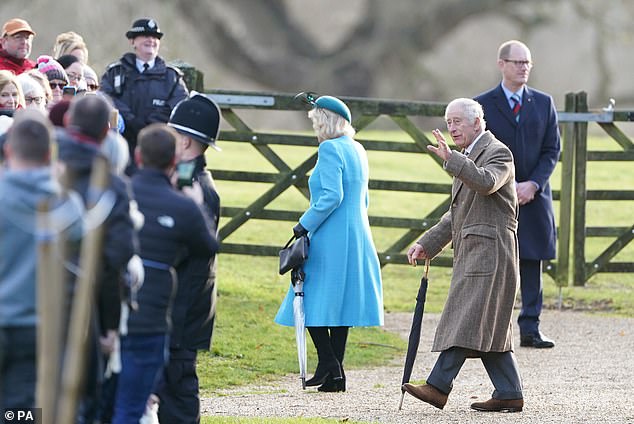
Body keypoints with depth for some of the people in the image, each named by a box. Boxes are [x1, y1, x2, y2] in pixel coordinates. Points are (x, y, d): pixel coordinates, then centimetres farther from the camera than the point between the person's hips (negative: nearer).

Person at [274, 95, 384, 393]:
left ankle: (328, 363, -11)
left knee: (312, 299, -1)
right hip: (356, 236, 9)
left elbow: (332, 195, -22)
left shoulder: (330, 149, -13)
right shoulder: (357, 150, 15)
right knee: (340, 302, 9)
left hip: (330, 239, -9)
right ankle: (336, 375, 8)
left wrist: (304, 226, -15)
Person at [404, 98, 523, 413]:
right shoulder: (468, 158, 23)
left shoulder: (497, 153, -6)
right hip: (471, 253, 10)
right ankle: (509, 393, 8)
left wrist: (450, 159, -35)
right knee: (488, 328, 7)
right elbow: (456, 214, 27)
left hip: (489, 251, -10)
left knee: (468, 320, -13)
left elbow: (486, 182, -28)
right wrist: (427, 244, 19)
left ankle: (438, 386, -19)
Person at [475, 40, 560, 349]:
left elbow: (552, 150, 6)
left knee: (532, 265, 3)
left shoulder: (544, 103, 10)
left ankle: (530, 329, 6)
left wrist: (533, 184, -9)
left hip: (534, 196, 3)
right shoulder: (483, 104, 1)